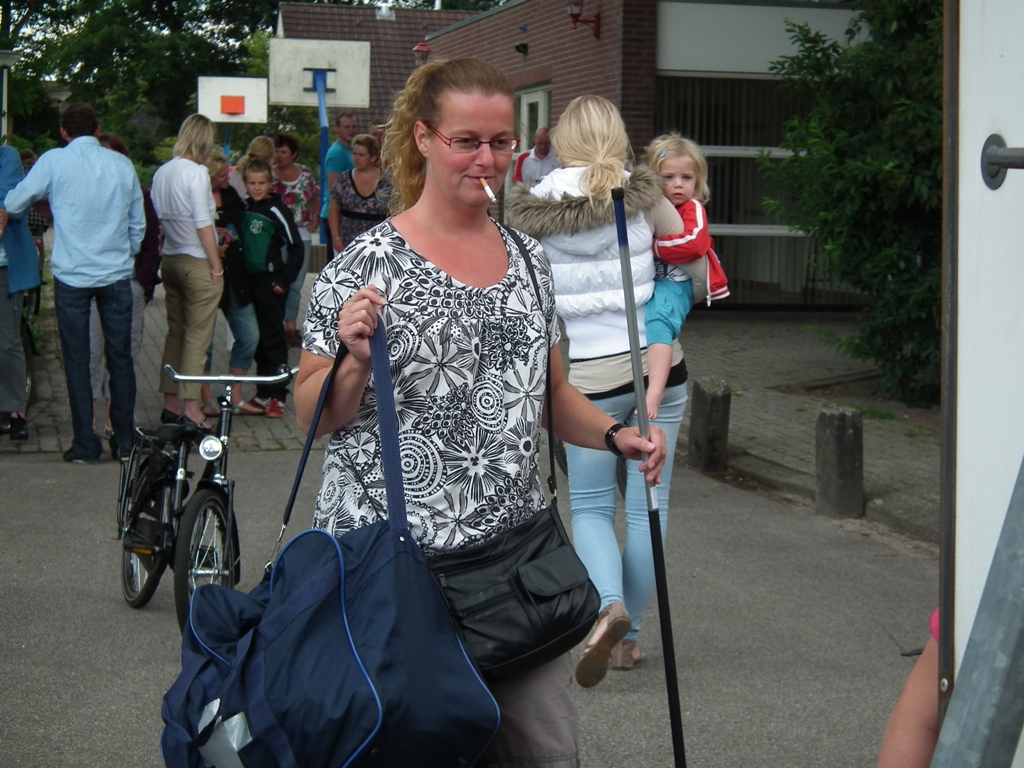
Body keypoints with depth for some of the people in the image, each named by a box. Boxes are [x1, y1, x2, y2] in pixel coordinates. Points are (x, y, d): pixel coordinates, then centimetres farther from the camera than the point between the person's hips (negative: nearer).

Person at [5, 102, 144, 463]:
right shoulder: (122, 164, 3)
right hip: (117, 276, 2)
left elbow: (13, 205, 0)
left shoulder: (53, 161, -7)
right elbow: (138, 224, 11)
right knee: (120, 359, 10)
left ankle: (85, 446, 5)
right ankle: (124, 441, 15)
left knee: (77, 362, 5)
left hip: (72, 276, -2)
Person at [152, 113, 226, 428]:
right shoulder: (196, 172, -13)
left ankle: (171, 403, 17)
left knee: (175, 333, 13)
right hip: (198, 263, -7)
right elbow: (202, 223, -16)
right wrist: (216, 265, -10)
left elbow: (159, 217, 14)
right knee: (197, 337, -4)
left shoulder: (161, 172, 9)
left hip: (170, 260, 7)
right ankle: (191, 408, -4)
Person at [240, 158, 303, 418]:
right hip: (250, 280, 6)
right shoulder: (244, 209, 10)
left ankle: (277, 397, -1)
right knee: (257, 338, 11)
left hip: (271, 282, -6)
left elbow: (296, 248, -8)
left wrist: (285, 280, -12)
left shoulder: (277, 210, -8)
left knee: (273, 337, -4)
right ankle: (263, 394, 18)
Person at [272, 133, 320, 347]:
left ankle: (290, 327, 14)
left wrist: (315, 217, 3)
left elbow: (315, 197, 18)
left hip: (302, 235, 3)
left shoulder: (306, 173, 6)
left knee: (296, 284, 7)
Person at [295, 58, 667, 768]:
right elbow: (311, 416, -5)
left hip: (513, 547, 5)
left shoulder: (528, 258, 11)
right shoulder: (369, 263, -6)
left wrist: (615, 434, 4)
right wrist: (355, 362, -24)